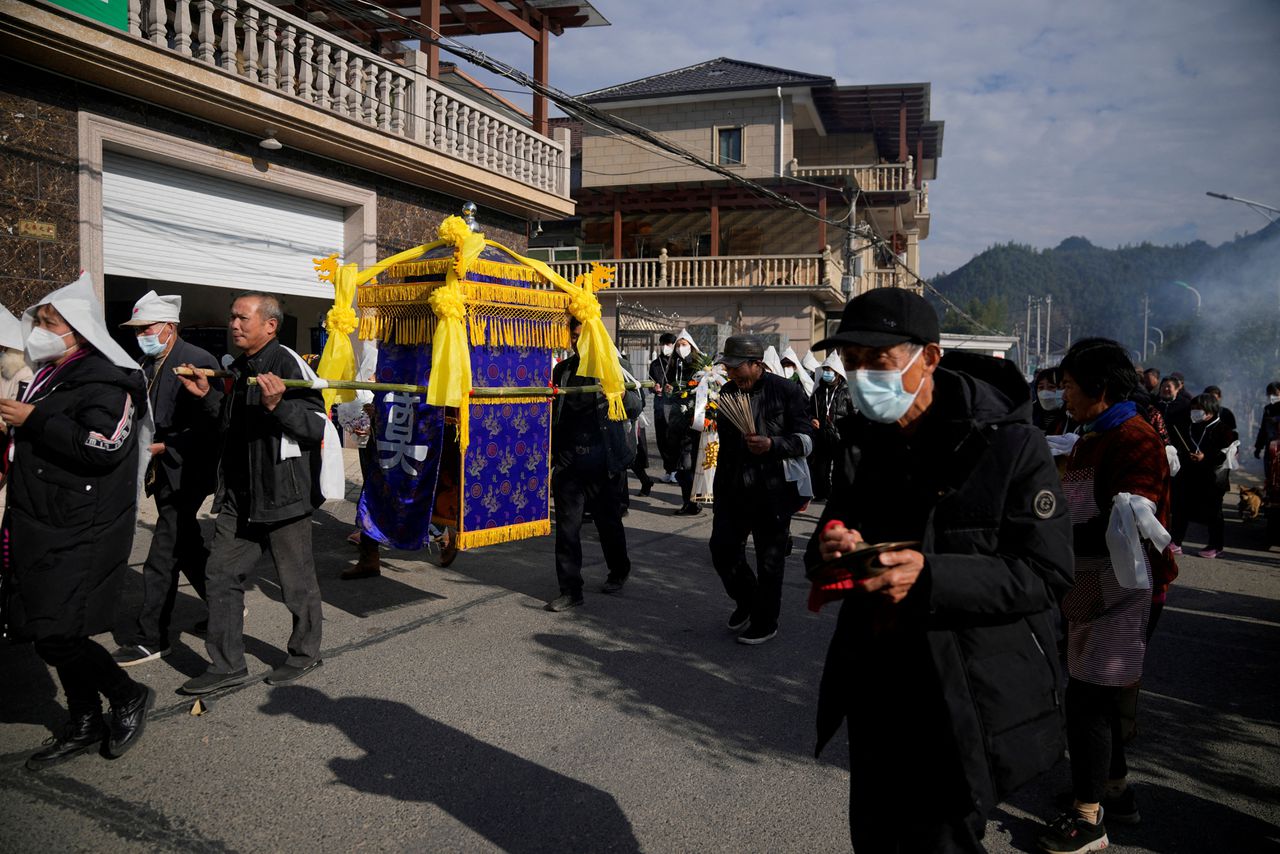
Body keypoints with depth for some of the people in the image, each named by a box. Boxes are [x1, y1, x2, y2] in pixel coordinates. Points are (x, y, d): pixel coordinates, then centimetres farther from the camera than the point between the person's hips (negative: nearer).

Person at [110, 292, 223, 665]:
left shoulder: (197, 362, -16)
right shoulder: (147, 364, 9)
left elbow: (209, 427, -19)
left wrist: (163, 447, -22)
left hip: (185, 473, -9)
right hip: (161, 472, 9)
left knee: (162, 559, -5)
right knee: (187, 548, 18)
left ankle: (150, 638, 5)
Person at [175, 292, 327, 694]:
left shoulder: (287, 363, -13)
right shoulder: (238, 368, 14)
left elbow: (317, 425, -18)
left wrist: (277, 404, -31)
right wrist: (206, 396, 13)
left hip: (283, 493, -8)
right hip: (239, 496, 8)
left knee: (297, 581, 6)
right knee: (221, 577, 9)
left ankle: (305, 654, 26)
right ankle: (227, 665, 19)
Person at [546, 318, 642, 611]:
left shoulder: (615, 365, 0)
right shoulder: (562, 370, 11)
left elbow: (635, 408, -8)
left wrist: (621, 392, -29)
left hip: (604, 461, -3)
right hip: (568, 462, 3)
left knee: (608, 520, 11)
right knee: (567, 525, 0)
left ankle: (618, 572, 35)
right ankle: (570, 590, 8)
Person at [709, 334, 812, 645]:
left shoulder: (786, 391, -7)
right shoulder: (727, 394, 10)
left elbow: (806, 440, -7)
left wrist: (773, 444, -25)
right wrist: (720, 486, 22)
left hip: (772, 491, -5)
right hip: (733, 488, 5)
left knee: (769, 559, 4)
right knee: (722, 549, 4)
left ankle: (764, 623, 21)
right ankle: (745, 600, 32)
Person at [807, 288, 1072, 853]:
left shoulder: (1012, 447, -15)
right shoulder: (868, 442, 4)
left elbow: (1045, 574, -17)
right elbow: (837, 522, 12)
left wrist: (931, 577, -30)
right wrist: (829, 547, -13)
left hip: (970, 705, -6)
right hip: (878, 694, 6)